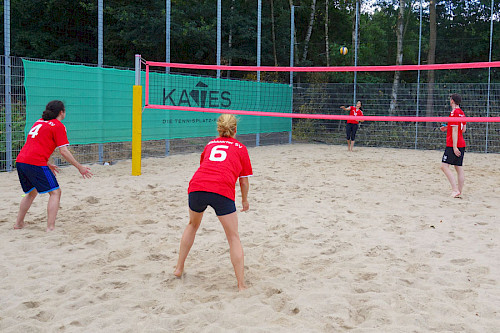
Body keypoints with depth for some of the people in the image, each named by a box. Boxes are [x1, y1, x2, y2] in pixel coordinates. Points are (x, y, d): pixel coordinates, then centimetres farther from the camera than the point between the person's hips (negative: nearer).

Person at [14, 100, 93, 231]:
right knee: (55, 192, -2)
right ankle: (50, 228, -10)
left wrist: (47, 164, 35)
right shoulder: (58, 126, -1)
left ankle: (18, 223, 30)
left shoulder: (39, 122, 23)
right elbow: (63, 151, -7)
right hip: (36, 163, -8)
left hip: (20, 161, 8)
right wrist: (80, 167, -1)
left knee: (32, 192, 26)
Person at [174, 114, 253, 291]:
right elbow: (244, 181, 19)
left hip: (196, 187, 4)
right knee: (234, 238, 7)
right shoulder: (240, 148, 18)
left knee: (193, 225, 30)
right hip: (222, 191, -3)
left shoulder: (210, 144, 28)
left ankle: (179, 268, 37)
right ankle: (241, 285, 5)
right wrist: (245, 200, 37)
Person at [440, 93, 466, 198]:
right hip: (461, 144, 9)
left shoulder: (454, 113, -13)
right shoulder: (461, 113, 14)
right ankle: (459, 192, 9)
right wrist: (448, 128, 23)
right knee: (459, 168, 8)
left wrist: (454, 147, -19)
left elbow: (454, 131, -17)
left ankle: (455, 189, -17)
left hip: (453, 144, -9)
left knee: (444, 166, -9)